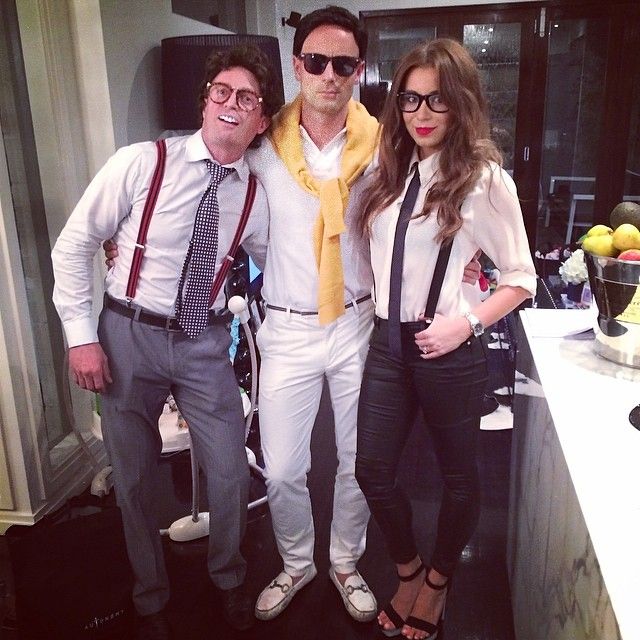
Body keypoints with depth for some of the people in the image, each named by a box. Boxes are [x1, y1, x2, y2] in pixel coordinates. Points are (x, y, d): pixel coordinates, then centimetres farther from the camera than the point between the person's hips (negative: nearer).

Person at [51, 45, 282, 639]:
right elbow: (73, 245, -5)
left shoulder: (255, 194, -1)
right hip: (129, 336, -2)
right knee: (135, 479, 12)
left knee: (230, 475, 5)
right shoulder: (141, 163, -11)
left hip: (205, 343, 2)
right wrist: (81, 336, -8)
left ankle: (228, 579, 38)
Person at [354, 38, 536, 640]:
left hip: (447, 350, -4)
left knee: (458, 476, 15)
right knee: (373, 471, 10)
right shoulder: (390, 172, 4)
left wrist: (467, 323, -17)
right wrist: (375, 306, 0)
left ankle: (437, 581, 43)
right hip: (387, 342, 5)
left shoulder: (484, 179, -10)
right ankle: (408, 572, 39)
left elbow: (521, 277, -6)